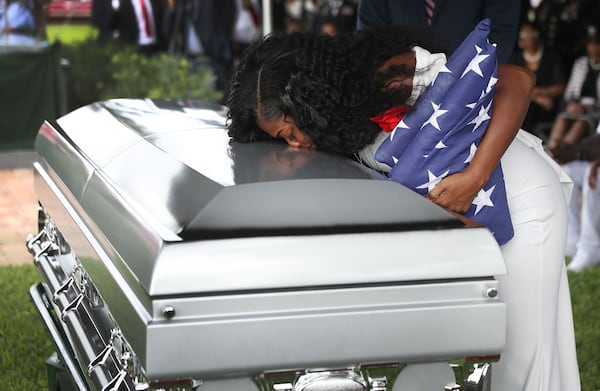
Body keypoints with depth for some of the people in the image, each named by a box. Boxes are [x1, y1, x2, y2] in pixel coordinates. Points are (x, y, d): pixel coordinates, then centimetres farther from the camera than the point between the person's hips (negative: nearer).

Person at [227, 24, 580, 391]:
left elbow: (517, 81, -30)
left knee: (523, 345, -2)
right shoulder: (341, 112, -3)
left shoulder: (386, 76, -28)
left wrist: (474, 178, -35)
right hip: (466, 208, 8)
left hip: (522, 193, -8)